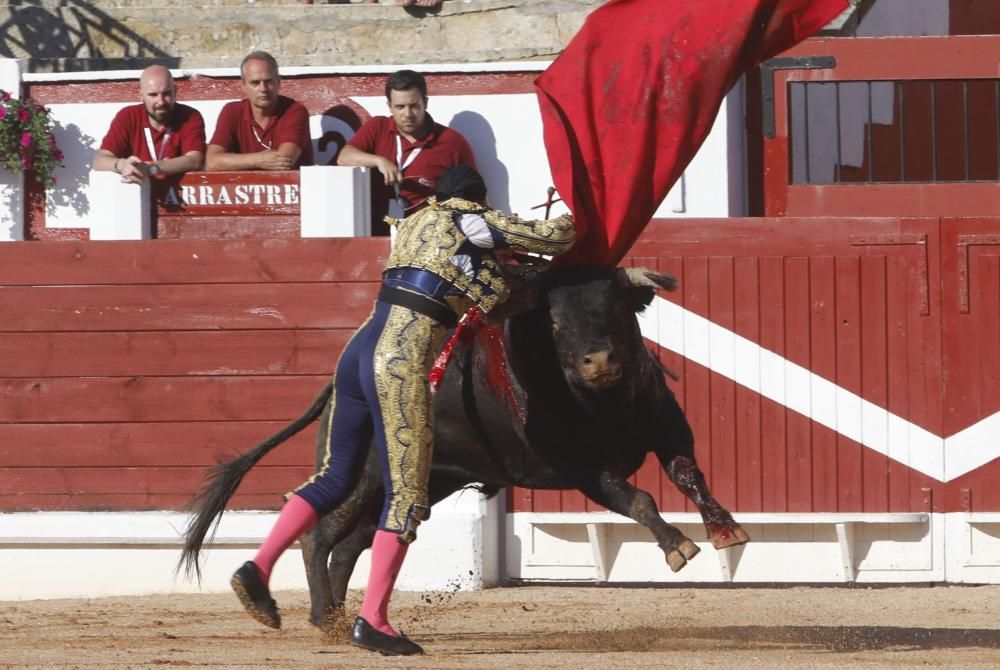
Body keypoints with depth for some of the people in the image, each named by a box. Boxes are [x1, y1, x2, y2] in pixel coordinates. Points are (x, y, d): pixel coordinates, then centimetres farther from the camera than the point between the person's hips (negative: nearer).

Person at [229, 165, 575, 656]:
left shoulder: (414, 224, 24)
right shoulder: (476, 224, 5)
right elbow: (556, 237, 11)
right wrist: (565, 223, 33)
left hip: (359, 351, 8)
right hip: (401, 362, -8)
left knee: (336, 476, 17)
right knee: (406, 493, -3)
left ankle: (257, 568, 4)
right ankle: (372, 620, -7)